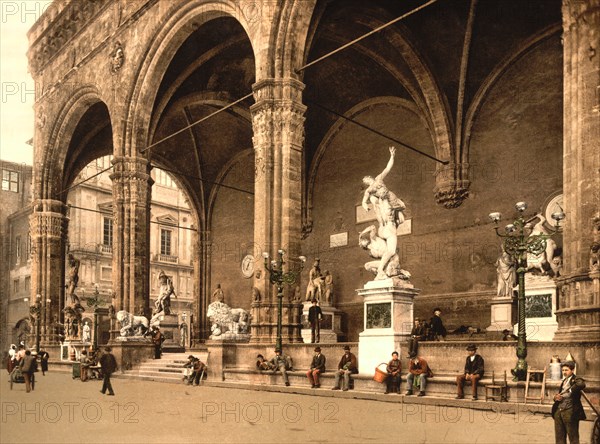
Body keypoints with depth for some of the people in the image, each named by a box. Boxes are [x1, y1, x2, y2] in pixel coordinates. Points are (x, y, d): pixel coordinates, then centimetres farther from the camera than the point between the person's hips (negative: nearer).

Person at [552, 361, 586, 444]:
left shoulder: (576, 380, -6)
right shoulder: (564, 381, 18)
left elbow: (581, 384, -31)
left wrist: (569, 392, -21)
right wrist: (556, 397, 1)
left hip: (570, 412, -7)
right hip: (558, 411, 8)